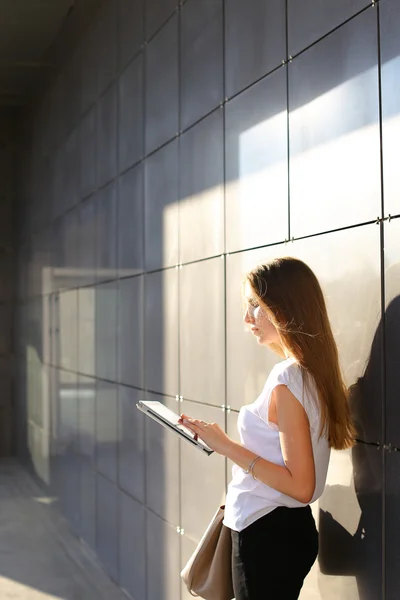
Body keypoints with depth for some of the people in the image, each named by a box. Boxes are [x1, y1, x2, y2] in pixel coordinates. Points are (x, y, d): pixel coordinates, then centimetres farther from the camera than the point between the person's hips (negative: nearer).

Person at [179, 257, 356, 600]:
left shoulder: (287, 379, -21)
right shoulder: (311, 372, 6)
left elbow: (300, 486, -22)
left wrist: (226, 447, -21)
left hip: (269, 535, -9)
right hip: (288, 528, 9)